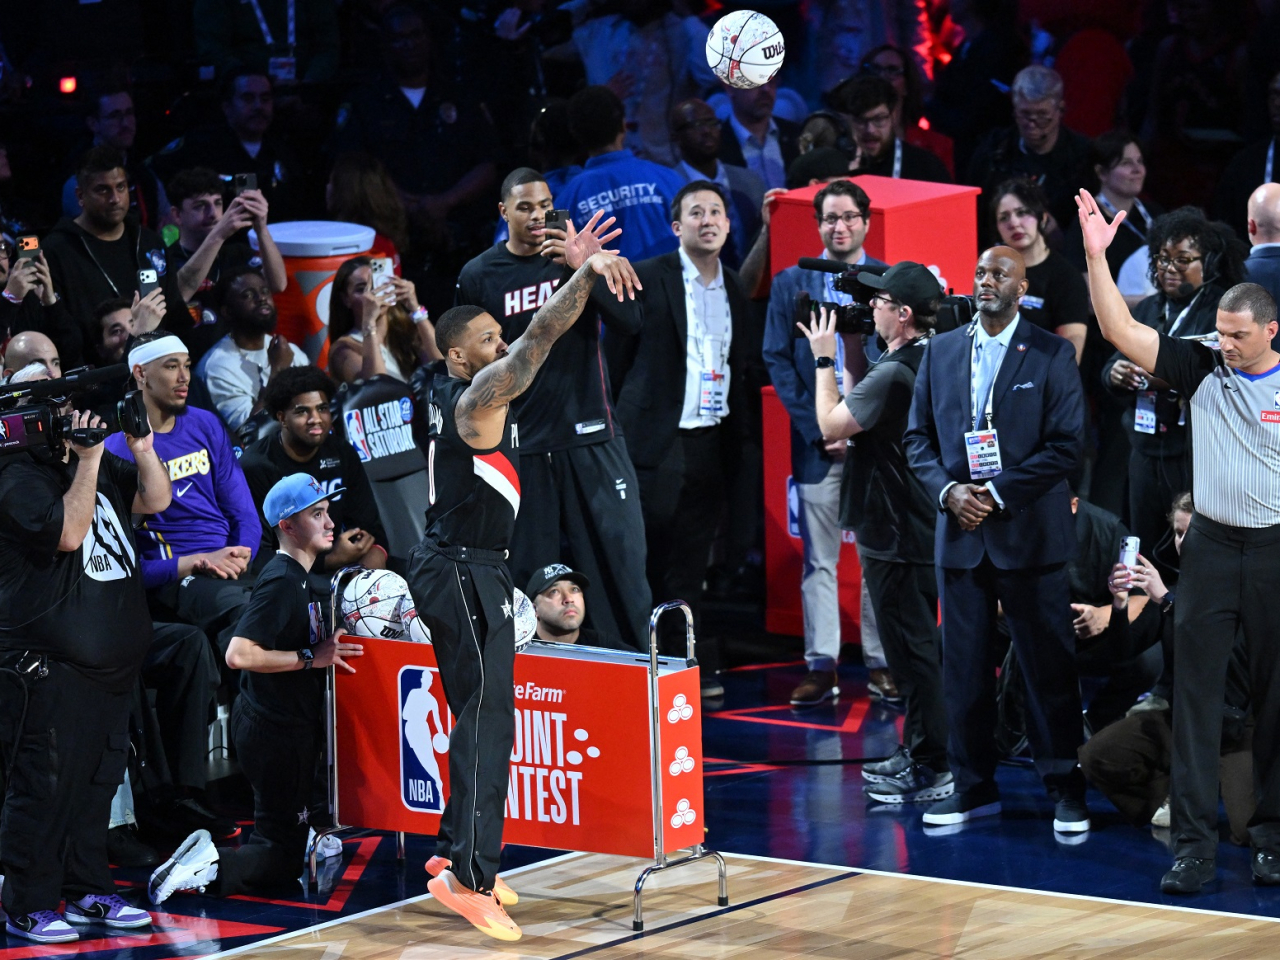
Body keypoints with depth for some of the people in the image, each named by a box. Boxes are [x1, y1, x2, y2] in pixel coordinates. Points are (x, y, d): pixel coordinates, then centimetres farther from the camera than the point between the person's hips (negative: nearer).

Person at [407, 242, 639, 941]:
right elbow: (538, 340, -27)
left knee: (479, 714, 18)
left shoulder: (454, 391, 10)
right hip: (466, 573, -10)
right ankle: (468, 875, -18)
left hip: (452, 567, 10)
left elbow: (528, 341, 21)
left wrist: (574, 271, 17)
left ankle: (454, 853, 25)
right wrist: (588, 272, -30)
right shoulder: (478, 398, -16)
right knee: (488, 715, -13)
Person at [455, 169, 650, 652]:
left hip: (591, 438, 0)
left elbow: (629, 322, -8)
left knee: (619, 563, -3)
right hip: (521, 446, 0)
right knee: (528, 578, 0)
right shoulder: (479, 276, 5)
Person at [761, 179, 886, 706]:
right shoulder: (791, 284, 7)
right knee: (819, 558, 0)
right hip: (817, 439, 0)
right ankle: (821, 666, 2)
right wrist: (817, 428, -6)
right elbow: (778, 361, 3)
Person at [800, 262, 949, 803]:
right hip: (917, 528, 10)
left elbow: (831, 425, -16)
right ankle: (918, 753, 26)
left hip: (895, 534, -10)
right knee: (916, 646, 17)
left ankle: (930, 769, 0)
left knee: (912, 648, -5)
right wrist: (851, 353, 14)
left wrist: (824, 359, -7)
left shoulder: (894, 374, -23)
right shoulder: (927, 363, 10)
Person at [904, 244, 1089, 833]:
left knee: (1049, 667, -1)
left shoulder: (1052, 355, -2)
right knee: (964, 667, 7)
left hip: (1030, 534, -4)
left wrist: (996, 493, -13)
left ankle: (1065, 790, 7)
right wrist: (949, 491, -6)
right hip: (961, 532, 4)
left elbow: (1065, 445, -7)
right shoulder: (941, 352, 10)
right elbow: (918, 437, 12)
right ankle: (973, 787, 16)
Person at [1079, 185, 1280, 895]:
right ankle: (1194, 843, 1)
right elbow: (1122, 332, -5)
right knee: (1195, 692, -2)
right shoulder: (1202, 370, 0)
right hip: (1211, 547, 1)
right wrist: (1096, 255, -13)